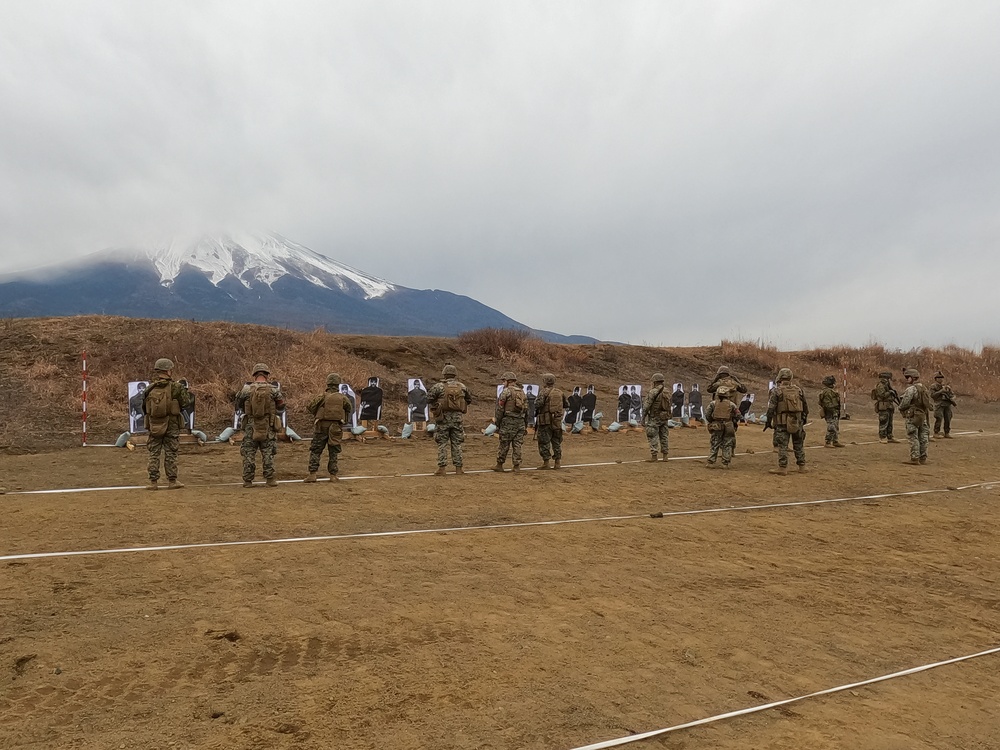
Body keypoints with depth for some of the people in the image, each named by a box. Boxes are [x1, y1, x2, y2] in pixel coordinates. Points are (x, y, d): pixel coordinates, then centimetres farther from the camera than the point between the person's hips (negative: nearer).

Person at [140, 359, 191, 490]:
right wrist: (184, 390, 9)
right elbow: (186, 402, -7)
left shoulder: (149, 389, -2)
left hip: (154, 425, 3)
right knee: (170, 453, 6)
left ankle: (153, 481, 10)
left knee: (154, 453, 10)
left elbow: (144, 407, 7)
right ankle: (172, 481, 10)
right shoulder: (175, 387, -13)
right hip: (171, 426, -2)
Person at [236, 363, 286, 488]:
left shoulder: (247, 389, -5)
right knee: (268, 454, 8)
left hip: (251, 426, 0)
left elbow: (239, 406, 9)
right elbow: (281, 407, 6)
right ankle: (270, 479, 8)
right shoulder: (273, 390, -6)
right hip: (268, 427, 0)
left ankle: (248, 480, 11)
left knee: (249, 453, 9)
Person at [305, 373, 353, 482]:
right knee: (333, 452, 10)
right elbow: (350, 409, 13)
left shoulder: (323, 396, -7)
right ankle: (333, 475, 10)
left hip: (322, 426, -2)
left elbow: (309, 407, -5)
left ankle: (312, 474, 0)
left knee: (315, 451, 6)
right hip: (336, 428, 2)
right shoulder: (343, 398, -1)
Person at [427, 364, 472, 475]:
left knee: (442, 443, 5)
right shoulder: (462, 386, 2)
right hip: (457, 417, 3)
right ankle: (458, 468, 11)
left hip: (443, 417, -3)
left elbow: (429, 399, -6)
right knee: (457, 443, 10)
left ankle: (442, 467, 2)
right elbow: (469, 400, 14)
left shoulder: (439, 387, -9)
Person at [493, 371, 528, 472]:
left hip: (508, 422, -5)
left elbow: (500, 409, -7)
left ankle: (499, 465, 9)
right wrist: (525, 426, 20)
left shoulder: (505, 391, -5)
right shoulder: (522, 392, 15)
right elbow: (526, 410, 16)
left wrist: (497, 423, -2)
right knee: (517, 445, 6)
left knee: (504, 445, 2)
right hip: (520, 422, 5)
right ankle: (517, 466, 5)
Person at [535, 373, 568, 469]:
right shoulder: (560, 392, 8)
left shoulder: (544, 392, -9)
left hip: (546, 421, -6)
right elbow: (567, 405, 14)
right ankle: (558, 462, 13)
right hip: (557, 421, 6)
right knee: (557, 442, 12)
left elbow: (539, 404, -22)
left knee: (544, 442, 1)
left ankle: (546, 462, -1)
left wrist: (536, 408, -1)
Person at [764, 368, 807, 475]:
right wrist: (804, 418, 26)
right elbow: (805, 407, 14)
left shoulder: (777, 391, -8)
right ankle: (802, 466, 21)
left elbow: (771, 408, -11)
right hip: (797, 422, 4)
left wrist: (768, 421, -4)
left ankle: (783, 467, -1)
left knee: (782, 445, -1)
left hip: (782, 422, -4)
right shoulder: (798, 389, 7)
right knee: (799, 445, 15)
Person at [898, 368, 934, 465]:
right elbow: (930, 402, 16)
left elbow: (904, 403, -17)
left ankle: (914, 458, -5)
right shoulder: (924, 388, 13)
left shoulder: (911, 389, -16)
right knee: (923, 437, 10)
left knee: (913, 438, -5)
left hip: (913, 417, -9)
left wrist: (900, 408, 3)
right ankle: (923, 458, 15)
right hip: (924, 416, 9)